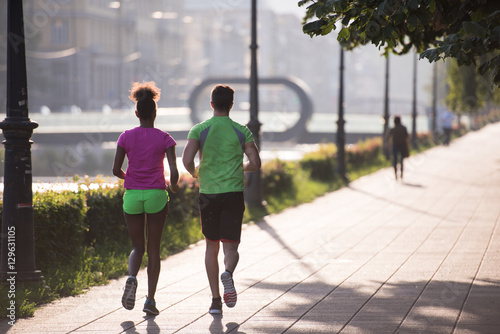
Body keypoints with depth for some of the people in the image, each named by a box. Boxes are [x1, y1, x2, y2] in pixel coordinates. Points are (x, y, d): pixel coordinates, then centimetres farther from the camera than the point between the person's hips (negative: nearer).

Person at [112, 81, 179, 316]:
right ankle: (150, 300, 3)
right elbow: (174, 171, -10)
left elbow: (116, 170, 0)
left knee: (138, 247, 13)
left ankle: (132, 278, -20)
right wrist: (174, 185, 11)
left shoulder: (126, 137, 0)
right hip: (156, 195, -1)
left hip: (132, 195, 1)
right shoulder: (164, 138, -4)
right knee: (154, 248, 9)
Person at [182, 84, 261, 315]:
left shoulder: (199, 130, -1)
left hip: (208, 193, 1)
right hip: (233, 192, -1)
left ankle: (215, 300, 10)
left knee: (211, 247, 13)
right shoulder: (241, 131, 1)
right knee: (231, 246, 1)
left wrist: (194, 173, 11)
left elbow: (187, 160, -11)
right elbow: (255, 163, -3)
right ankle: (228, 273, -33)